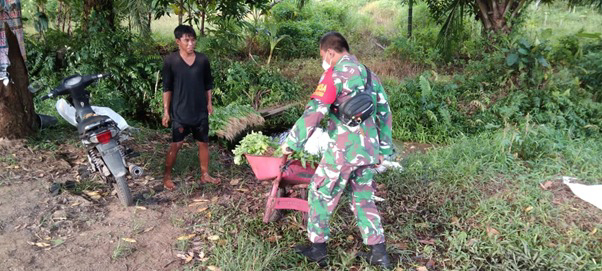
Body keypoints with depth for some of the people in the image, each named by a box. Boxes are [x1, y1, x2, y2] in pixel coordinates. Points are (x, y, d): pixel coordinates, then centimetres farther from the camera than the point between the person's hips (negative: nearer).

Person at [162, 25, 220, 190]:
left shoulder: (203, 60, -1)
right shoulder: (170, 61, -9)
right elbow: (167, 88, -4)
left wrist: (209, 103, 7)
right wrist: (166, 111, -6)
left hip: (200, 111, 3)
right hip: (180, 112, -3)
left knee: (204, 143, 12)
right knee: (176, 145, 3)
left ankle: (205, 175, 28)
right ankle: (167, 176, 21)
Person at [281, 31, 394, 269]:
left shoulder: (335, 75, -9)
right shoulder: (369, 75, 13)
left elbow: (314, 112, -18)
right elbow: (385, 113, 16)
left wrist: (292, 142, -12)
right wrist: (385, 149, 22)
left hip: (343, 151, -7)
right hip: (368, 150, 7)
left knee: (321, 195, 10)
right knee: (364, 199, 17)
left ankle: (318, 248, 19)